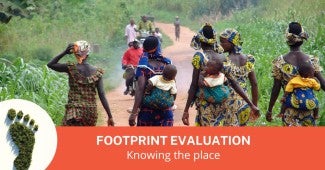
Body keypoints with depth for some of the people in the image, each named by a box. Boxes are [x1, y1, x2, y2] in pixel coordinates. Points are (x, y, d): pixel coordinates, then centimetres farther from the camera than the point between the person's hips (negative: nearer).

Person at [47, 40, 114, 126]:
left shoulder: (71, 68, -6)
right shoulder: (97, 72, 1)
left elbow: (50, 64, 6)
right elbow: (102, 96, -3)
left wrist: (65, 52, 1)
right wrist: (110, 117, 0)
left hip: (73, 112, -3)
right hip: (91, 113, 3)